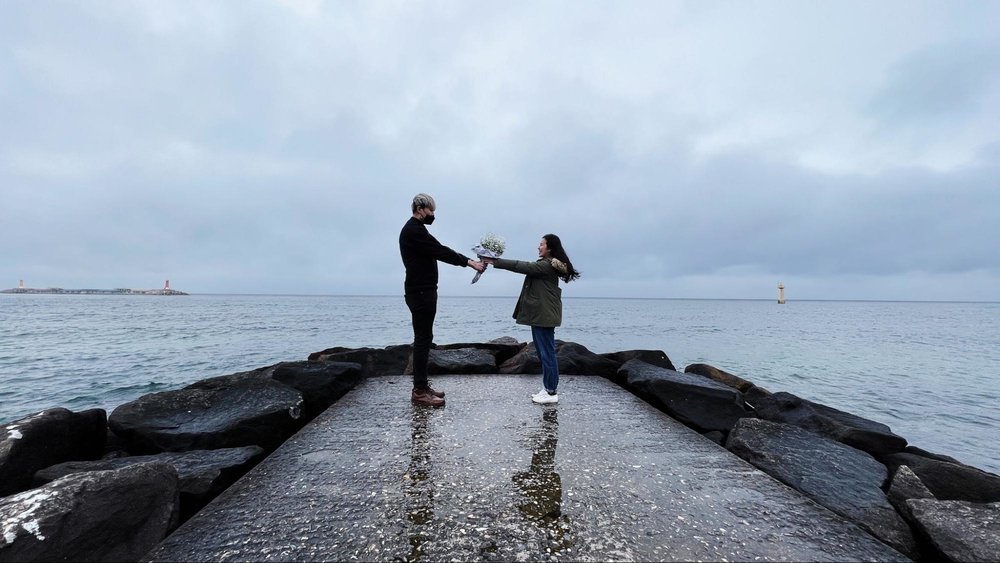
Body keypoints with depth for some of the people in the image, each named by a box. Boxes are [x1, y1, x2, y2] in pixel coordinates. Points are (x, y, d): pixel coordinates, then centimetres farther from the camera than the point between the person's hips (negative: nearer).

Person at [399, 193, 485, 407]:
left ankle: (421, 386, 19)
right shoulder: (413, 230, -14)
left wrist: (470, 262, 5)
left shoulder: (415, 229, 19)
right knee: (423, 339, -8)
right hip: (420, 293, -11)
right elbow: (441, 251, -19)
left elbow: (437, 252, 14)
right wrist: (470, 262, -15)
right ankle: (419, 391, -1)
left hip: (423, 291, 11)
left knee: (423, 338, 12)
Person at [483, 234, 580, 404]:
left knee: (547, 352, -4)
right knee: (544, 352, 14)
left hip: (544, 315, -11)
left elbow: (522, 266, -18)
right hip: (542, 314, 11)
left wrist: (495, 262, -15)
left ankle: (551, 392, 4)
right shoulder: (548, 264, 18)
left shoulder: (547, 265, -16)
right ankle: (547, 388, 22)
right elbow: (525, 267, 18)